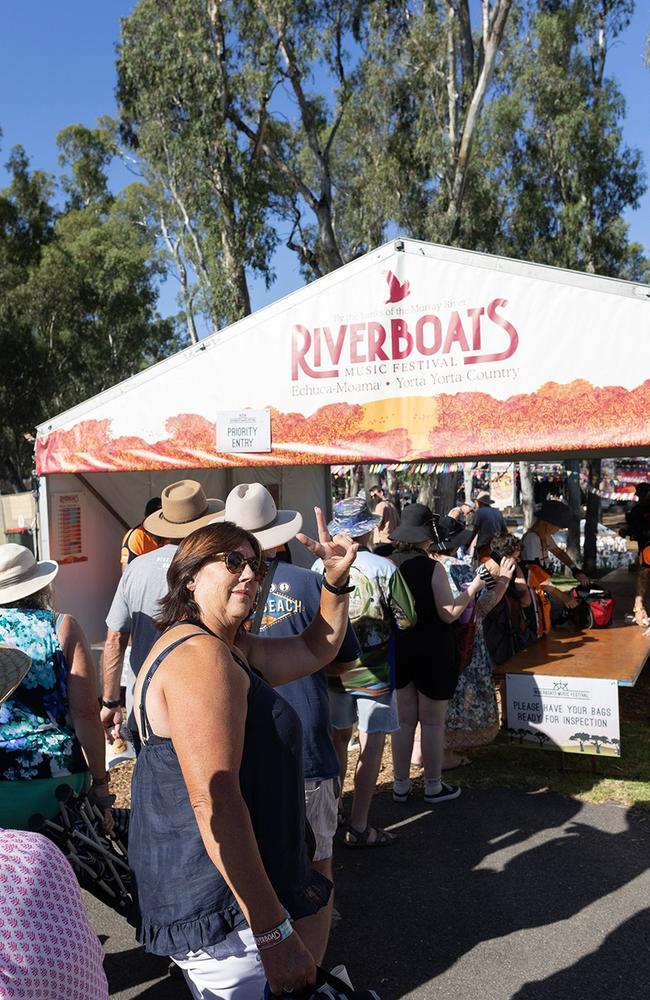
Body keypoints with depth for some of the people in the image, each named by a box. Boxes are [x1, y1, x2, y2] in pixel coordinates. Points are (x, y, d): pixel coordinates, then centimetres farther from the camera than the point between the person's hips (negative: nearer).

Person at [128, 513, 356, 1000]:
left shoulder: (235, 649, 10)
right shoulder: (200, 655, -23)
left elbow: (316, 650, 20)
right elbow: (214, 804, -29)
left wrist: (337, 579, 3)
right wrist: (275, 933, -27)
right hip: (222, 910, -10)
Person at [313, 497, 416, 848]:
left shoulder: (320, 565, -8)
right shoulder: (383, 568, -16)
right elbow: (406, 620, -10)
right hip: (373, 670, -4)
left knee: (338, 738, 19)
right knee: (371, 743, 5)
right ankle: (358, 826, 9)